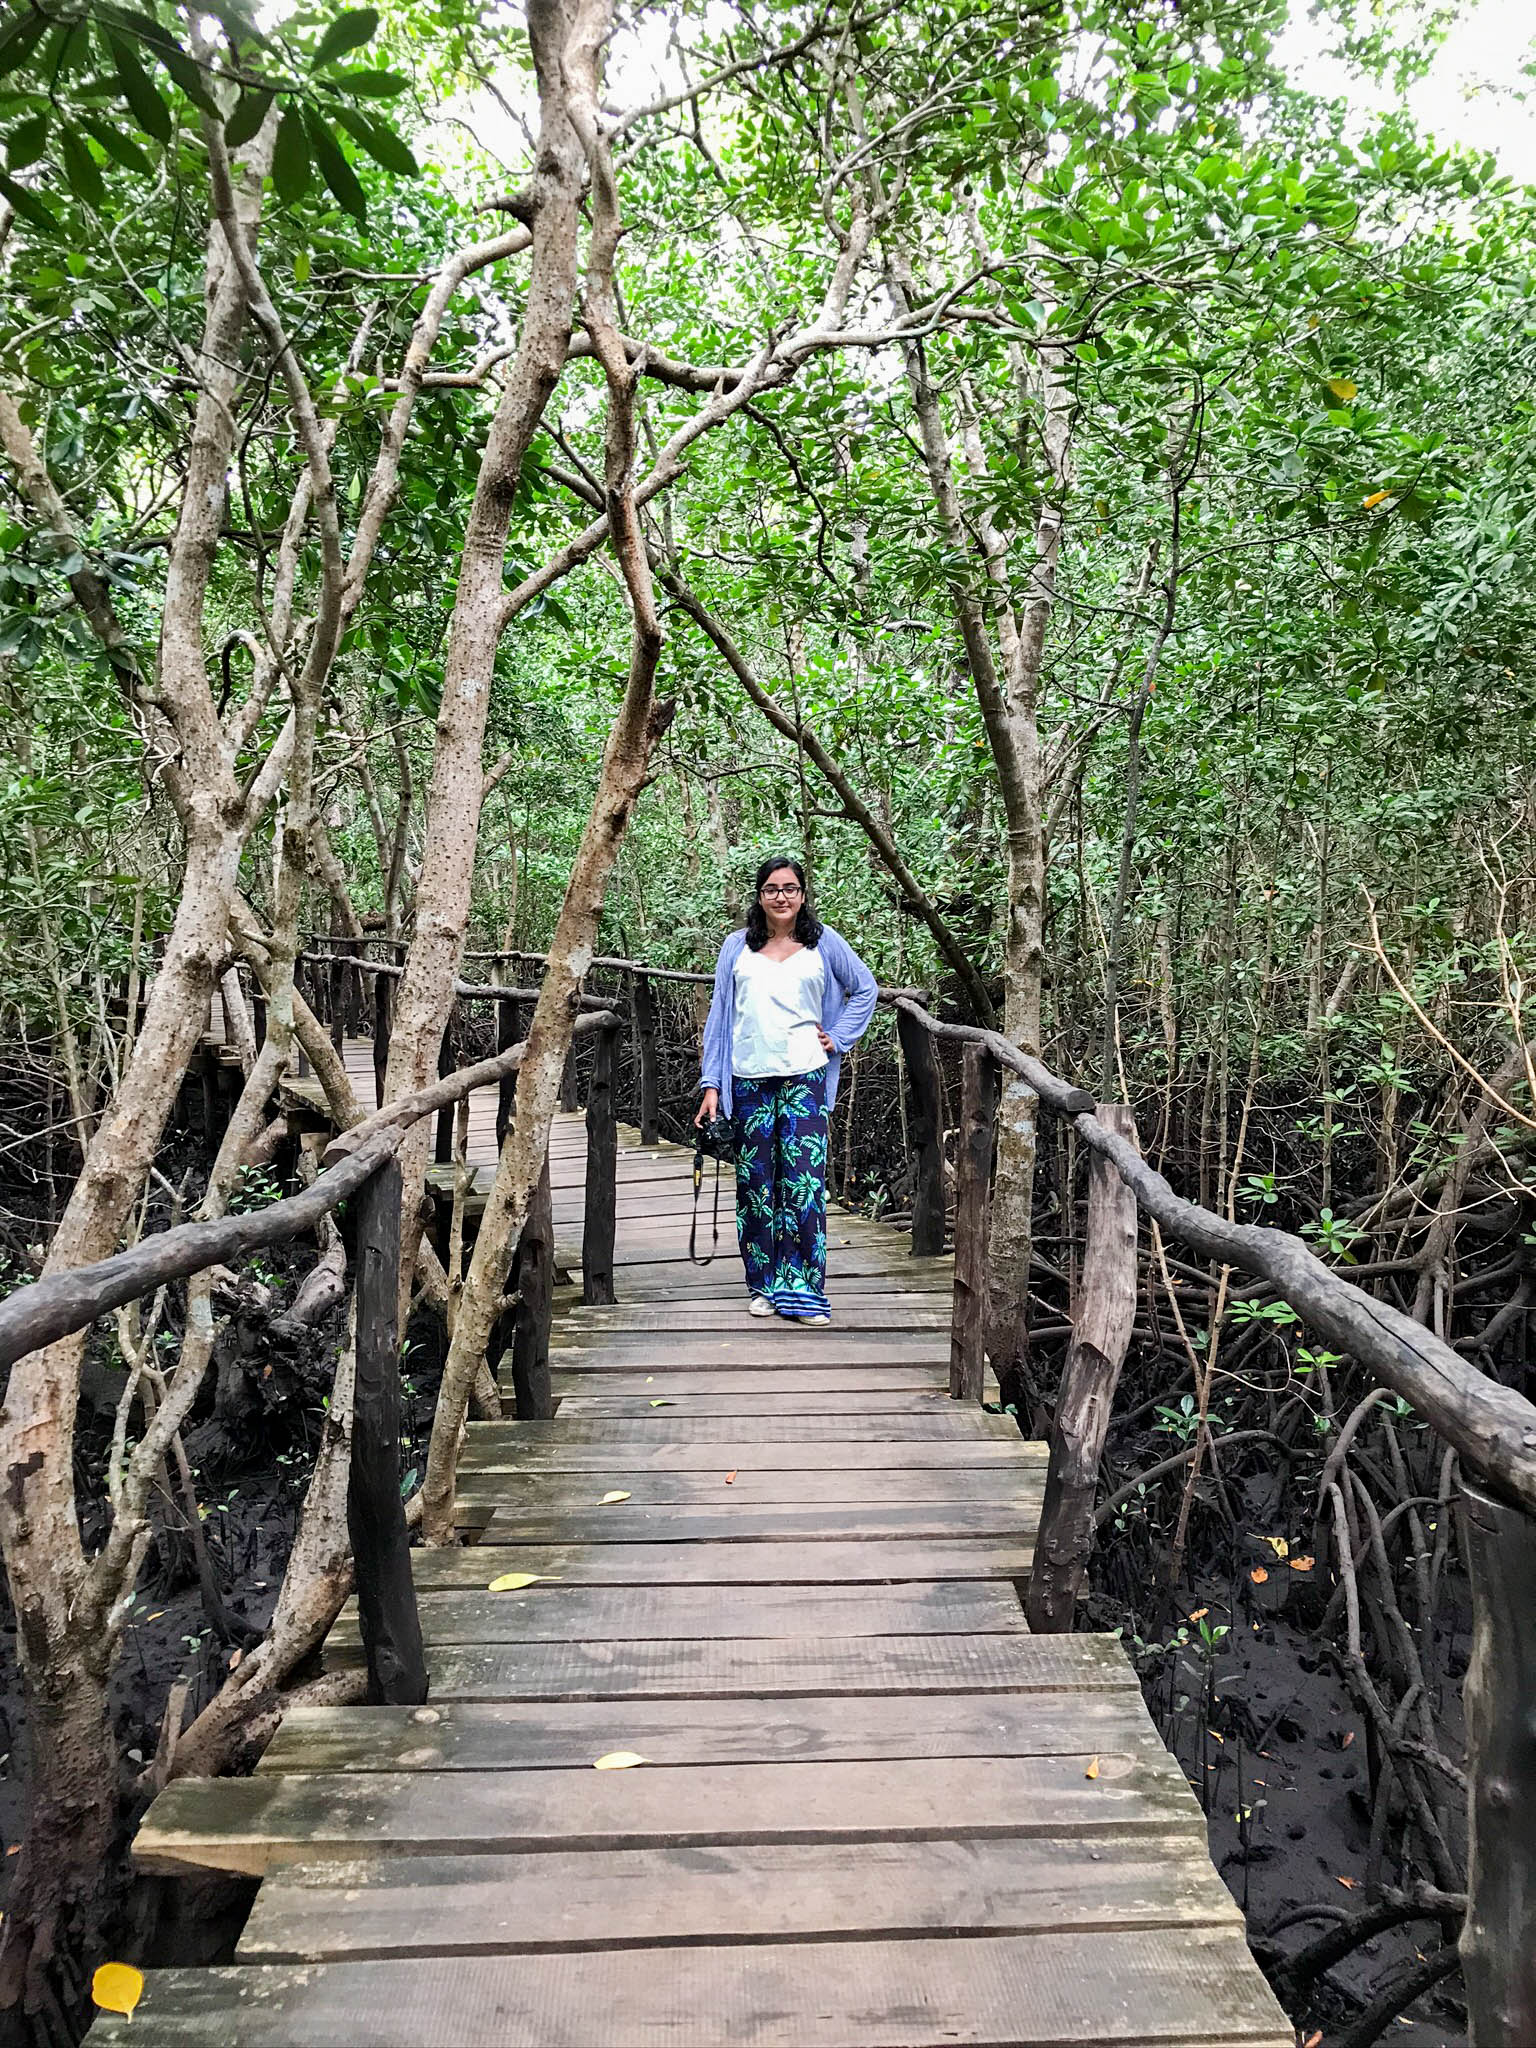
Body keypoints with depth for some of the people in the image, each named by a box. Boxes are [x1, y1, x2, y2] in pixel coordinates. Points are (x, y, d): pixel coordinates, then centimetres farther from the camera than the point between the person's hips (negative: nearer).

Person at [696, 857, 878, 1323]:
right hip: (748, 1078, 1)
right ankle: (764, 1286, 16)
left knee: (804, 1184, -8)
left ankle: (801, 1289, 0)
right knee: (755, 1183, 5)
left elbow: (865, 988, 19)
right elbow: (719, 1015, 9)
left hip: (804, 1076, -1)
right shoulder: (737, 947, 10)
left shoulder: (823, 942, 8)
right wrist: (711, 1084, 3)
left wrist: (838, 1037, 8)